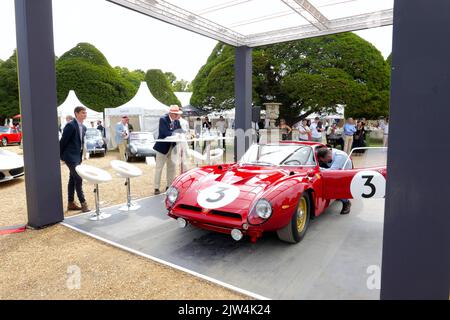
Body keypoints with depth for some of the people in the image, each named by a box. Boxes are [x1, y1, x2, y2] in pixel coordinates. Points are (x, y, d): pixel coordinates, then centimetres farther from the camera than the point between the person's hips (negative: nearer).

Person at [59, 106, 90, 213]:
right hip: (70, 156, -9)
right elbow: (63, 141, -12)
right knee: (78, 179, -10)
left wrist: (80, 156, 14)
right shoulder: (70, 125, -15)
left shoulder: (83, 127, 10)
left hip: (77, 156, 9)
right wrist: (61, 156, -6)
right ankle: (83, 203, -4)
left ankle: (71, 203, 21)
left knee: (72, 179, 13)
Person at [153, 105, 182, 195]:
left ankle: (169, 185, 23)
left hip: (172, 146, 6)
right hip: (163, 147, -6)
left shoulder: (176, 120, 2)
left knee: (171, 167, 11)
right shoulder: (163, 119, -17)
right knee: (159, 168, 1)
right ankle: (156, 188, 9)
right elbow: (166, 133, -26)